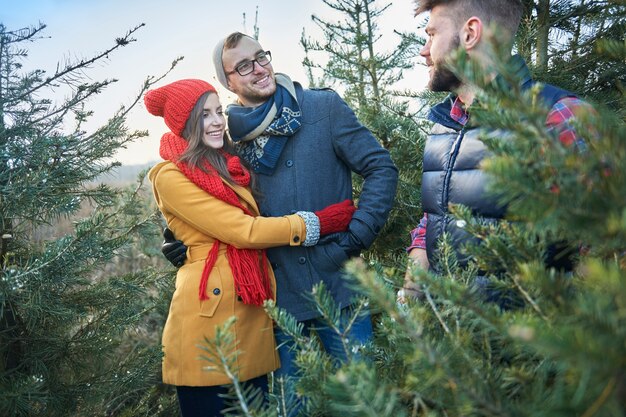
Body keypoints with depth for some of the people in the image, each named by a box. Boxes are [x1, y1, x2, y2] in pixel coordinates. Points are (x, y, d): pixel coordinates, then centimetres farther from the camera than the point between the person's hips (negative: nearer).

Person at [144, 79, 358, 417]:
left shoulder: (229, 167, 16)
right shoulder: (171, 176, -9)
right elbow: (243, 231, -15)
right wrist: (317, 223, -11)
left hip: (254, 311, 7)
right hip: (209, 314, -7)